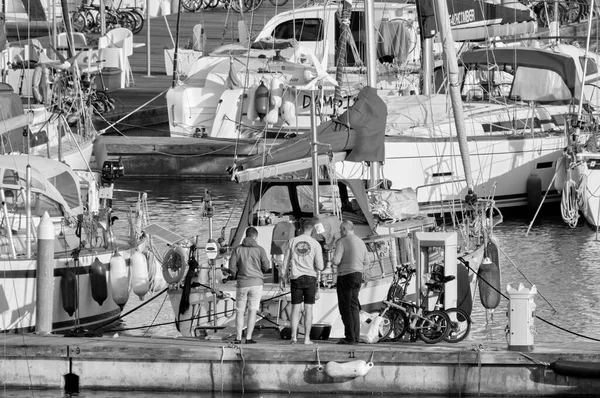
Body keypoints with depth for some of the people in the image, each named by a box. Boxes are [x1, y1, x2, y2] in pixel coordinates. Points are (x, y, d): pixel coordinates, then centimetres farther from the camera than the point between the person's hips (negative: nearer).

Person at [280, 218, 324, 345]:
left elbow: (286, 262, 5)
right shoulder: (315, 244, -4)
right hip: (310, 277, -1)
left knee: (296, 308, 5)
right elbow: (320, 267, -6)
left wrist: (282, 277, 13)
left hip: (296, 278, 1)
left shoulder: (292, 241, 1)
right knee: (308, 308, 5)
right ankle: (307, 338, 5)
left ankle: (294, 336, -6)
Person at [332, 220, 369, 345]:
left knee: (346, 308, -4)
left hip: (346, 275, -7)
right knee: (354, 307, 12)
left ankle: (350, 337, -8)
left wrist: (332, 261, 5)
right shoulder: (361, 242, 12)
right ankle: (356, 337, 11)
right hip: (358, 275, 7)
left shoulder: (342, 242, -10)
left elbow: (336, 260, -17)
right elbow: (366, 261, 16)